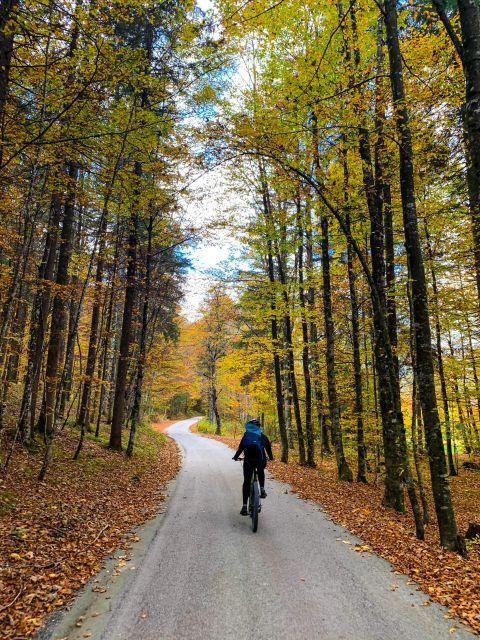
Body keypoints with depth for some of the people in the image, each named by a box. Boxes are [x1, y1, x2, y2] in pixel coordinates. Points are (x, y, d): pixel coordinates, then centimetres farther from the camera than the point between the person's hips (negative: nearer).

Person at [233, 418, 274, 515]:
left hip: (248, 460, -1)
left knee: (246, 482, 8)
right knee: (261, 472, 35)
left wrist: (235, 457, 23)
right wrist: (271, 457, 37)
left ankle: (244, 506, 2)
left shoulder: (246, 435, 12)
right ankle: (262, 490, 16)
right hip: (261, 460, 1)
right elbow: (268, 447, 19)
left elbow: (240, 448, 9)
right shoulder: (263, 436, 13)